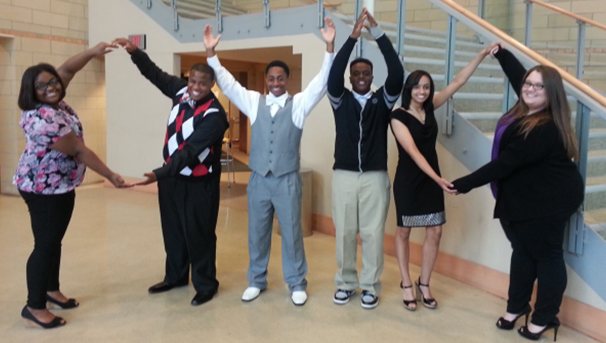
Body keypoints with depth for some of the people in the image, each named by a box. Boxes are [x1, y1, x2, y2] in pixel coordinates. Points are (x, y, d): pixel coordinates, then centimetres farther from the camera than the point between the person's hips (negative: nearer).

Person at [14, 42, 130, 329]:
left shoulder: (54, 102, 0)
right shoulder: (41, 118, -26)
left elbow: (67, 69, 6)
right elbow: (78, 150, -24)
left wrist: (93, 52, -9)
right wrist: (111, 176, -21)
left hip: (63, 185, 10)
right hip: (43, 189, -9)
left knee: (55, 240, 17)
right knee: (46, 244, -4)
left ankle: (52, 290, 31)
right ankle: (34, 307, 6)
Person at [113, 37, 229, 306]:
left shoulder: (214, 115, -23)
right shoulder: (181, 91, -2)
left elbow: (190, 151, -28)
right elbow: (155, 74, 10)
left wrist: (158, 174, -34)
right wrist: (134, 51, -6)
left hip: (199, 183, -7)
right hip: (172, 175, 7)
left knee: (198, 234, 3)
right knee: (172, 230, 18)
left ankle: (205, 285, 21)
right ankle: (175, 276, 37)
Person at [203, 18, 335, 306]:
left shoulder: (299, 103, 0)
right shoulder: (254, 102, 6)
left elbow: (322, 82, -9)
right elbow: (227, 84, 4)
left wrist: (330, 47, -20)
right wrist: (211, 53, -5)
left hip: (287, 180, -2)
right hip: (258, 180, 2)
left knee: (292, 233, 6)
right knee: (257, 233, 12)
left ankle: (297, 284, 22)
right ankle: (256, 281, 28)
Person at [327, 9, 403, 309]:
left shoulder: (382, 100, 5)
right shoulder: (341, 100, 6)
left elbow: (397, 75, -12)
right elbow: (332, 76, -13)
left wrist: (378, 33, -18)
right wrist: (352, 37, -20)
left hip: (375, 177, 0)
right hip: (344, 176, 1)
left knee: (373, 233, 5)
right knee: (344, 232, 7)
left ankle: (370, 286, 19)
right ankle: (345, 283, 22)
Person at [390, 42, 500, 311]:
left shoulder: (429, 108, 3)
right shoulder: (398, 116, -13)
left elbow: (458, 81, 4)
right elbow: (413, 152, -23)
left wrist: (483, 54, -1)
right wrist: (438, 178, -30)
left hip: (431, 178, 5)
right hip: (408, 180, -5)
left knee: (434, 232, 5)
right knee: (404, 231, 8)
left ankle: (424, 285, 21)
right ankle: (406, 285, 23)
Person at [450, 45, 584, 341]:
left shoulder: (545, 129, -27)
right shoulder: (527, 110, 2)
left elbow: (506, 163, -31)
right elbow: (518, 74, 22)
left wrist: (466, 183, -29)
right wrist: (499, 51, 30)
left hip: (547, 201, -10)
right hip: (523, 198, 10)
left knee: (546, 255, 4)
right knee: (523, 251, 17)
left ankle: (544, 318, 19)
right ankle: (517, 306, 30)